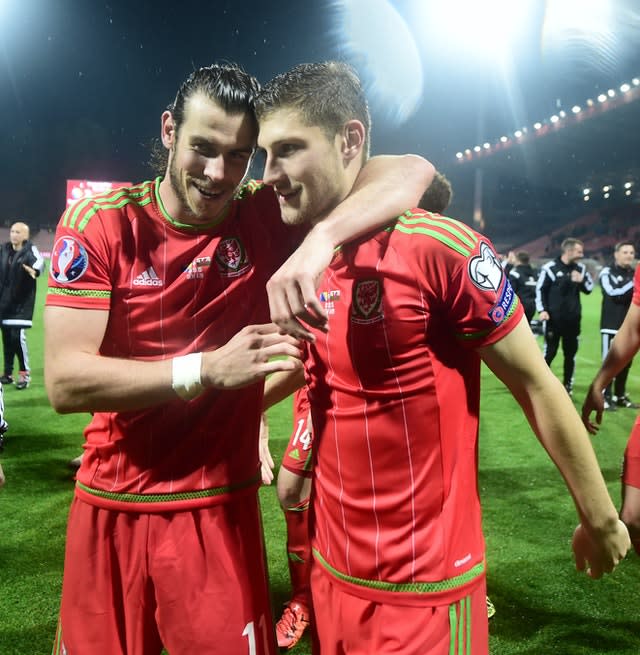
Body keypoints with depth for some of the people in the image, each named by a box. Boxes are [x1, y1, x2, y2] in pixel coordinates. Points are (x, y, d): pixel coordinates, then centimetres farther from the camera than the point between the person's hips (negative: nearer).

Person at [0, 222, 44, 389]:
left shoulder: (30, 250, -10)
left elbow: (39, 261, -32)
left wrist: (34, 270, -53)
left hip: (22, 301, -6)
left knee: (17, 336, -13)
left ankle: (25, 373, 0)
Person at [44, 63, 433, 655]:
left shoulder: (265, 218, -7)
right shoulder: (100, 224, -8)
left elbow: (413, 172, -16)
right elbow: (64, 380, -15)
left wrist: (320, 238, -34)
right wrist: (209, 368, -26)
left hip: (221, 510, -1)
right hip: (109, 510, 1)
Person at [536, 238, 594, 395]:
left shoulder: (580, 268, 6)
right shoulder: (550, 268, -9)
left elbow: (589, 288, 12)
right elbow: (540, 290, -5)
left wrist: (581, 280, -9)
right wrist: (542, 310, -14)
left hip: (573, 319, 5)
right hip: (553, 319, -5)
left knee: (570, 354, 11)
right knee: (549, 353, 0)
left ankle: (568, 386, 22)